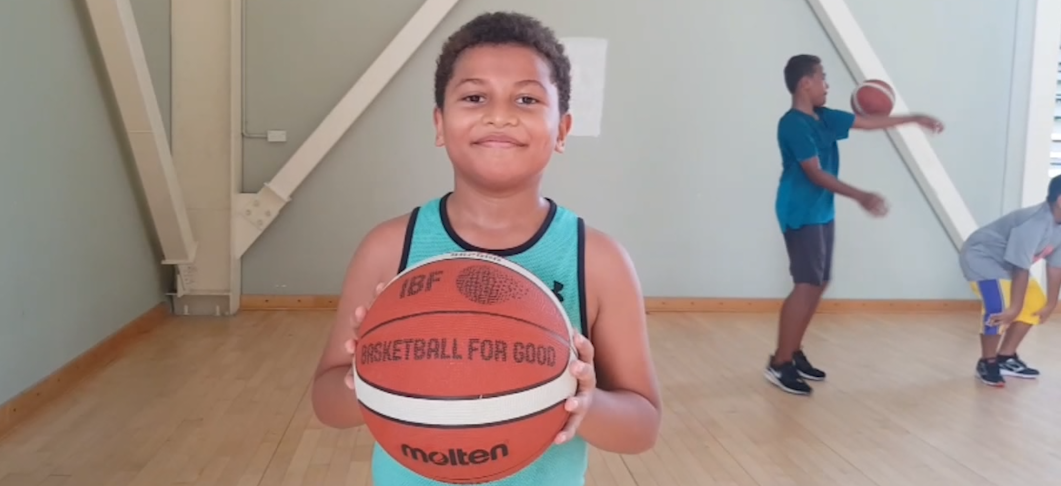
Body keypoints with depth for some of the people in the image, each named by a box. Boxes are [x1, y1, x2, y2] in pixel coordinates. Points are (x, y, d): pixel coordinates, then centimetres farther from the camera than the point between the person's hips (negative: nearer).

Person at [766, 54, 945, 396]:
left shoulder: (824, 118, 11)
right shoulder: (794, 124, -17)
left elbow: (869, 122, 21)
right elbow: (816, 174, -21)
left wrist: (915, 119, 25)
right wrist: (861, 197, -25)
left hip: (822, 213, 10)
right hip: (802, 215, -10)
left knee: (820, 283, 11)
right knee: (807, 285, -13)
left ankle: (794, 353, 20)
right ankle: (779, 363, -7)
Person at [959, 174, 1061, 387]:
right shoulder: (1034, 223, -34)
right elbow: (1021, 268, -32)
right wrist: (1014, 308, -27)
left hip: (1007, 261, 10)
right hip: (981, 256, -10)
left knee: (1036, 302, 10)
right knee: (1000, 308, -24)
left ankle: (1005, 358, 19)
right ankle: (987, 363, -2)